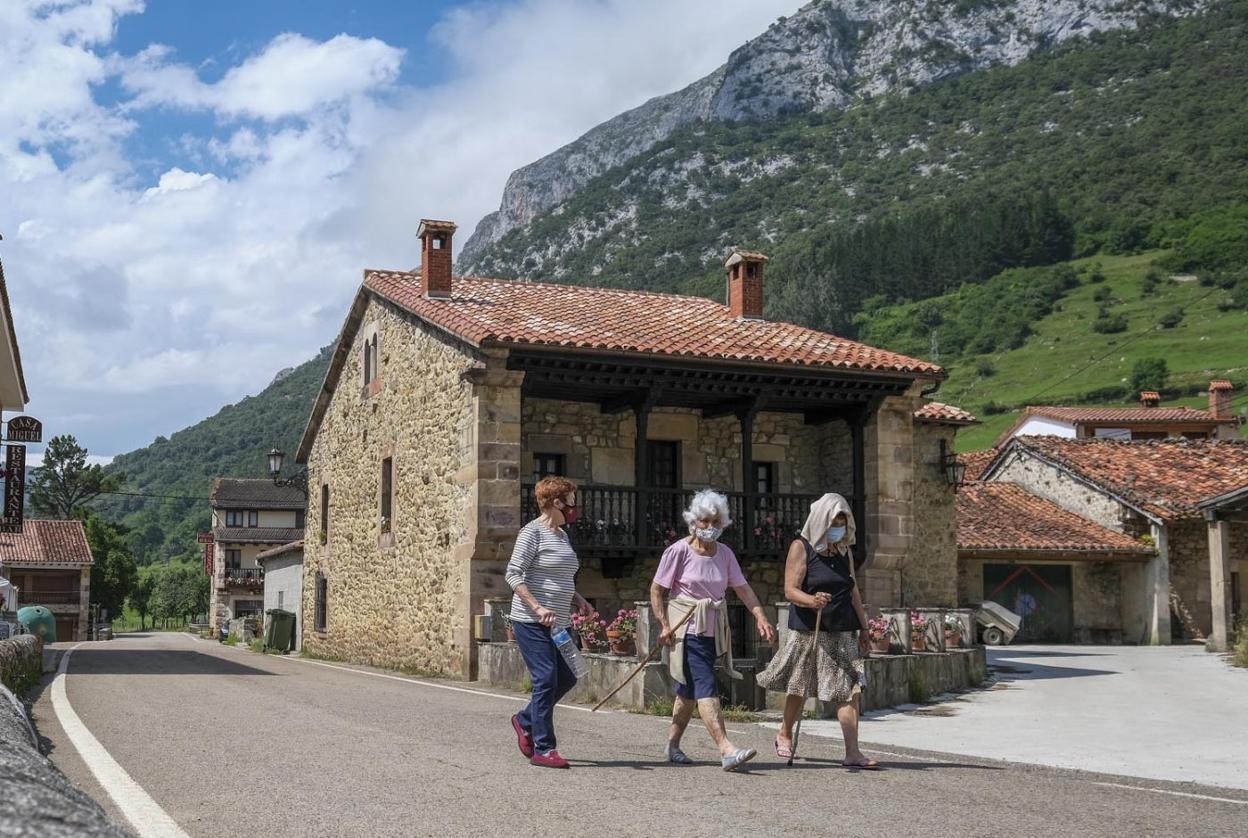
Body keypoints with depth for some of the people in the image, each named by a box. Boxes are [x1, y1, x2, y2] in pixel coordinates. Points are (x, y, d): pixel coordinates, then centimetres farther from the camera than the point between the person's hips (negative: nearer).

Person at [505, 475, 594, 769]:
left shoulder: (562, 535, 16)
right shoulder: (532, 532, -10)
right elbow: (513, 575, -15)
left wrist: (578, 599, 11)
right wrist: (538, 607, -24)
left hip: (558, 622, 9)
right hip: (532, 622, -9)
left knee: (567, 678, 10)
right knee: (546, 680, -8)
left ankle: (525, 720, 28)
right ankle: (543, 749, -1)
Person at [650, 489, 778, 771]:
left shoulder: (725, 553, 9)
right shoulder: (679, 551, -7)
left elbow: (742, 588, 5)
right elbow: (656, 590, -4)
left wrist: (761, 617, -8)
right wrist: (665, 625, -13)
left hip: (713, 629, 6)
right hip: (687, 629, -6)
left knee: (690, 689, 14)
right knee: (705, 686, -15)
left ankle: (672, 744, 27)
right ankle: (726, 749, -24)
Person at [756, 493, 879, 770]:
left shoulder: (845, 551, 12)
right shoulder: (801, 547, -4)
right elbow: (790, 590, -12)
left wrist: (863, 630, 17)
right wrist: (812, 601, -32)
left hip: (843, 632, 4)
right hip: (808, 630, -4)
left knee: (849, 688, -7)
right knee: (799, 687, 9)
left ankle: (852, 752, -8)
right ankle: (785, 734, 33)